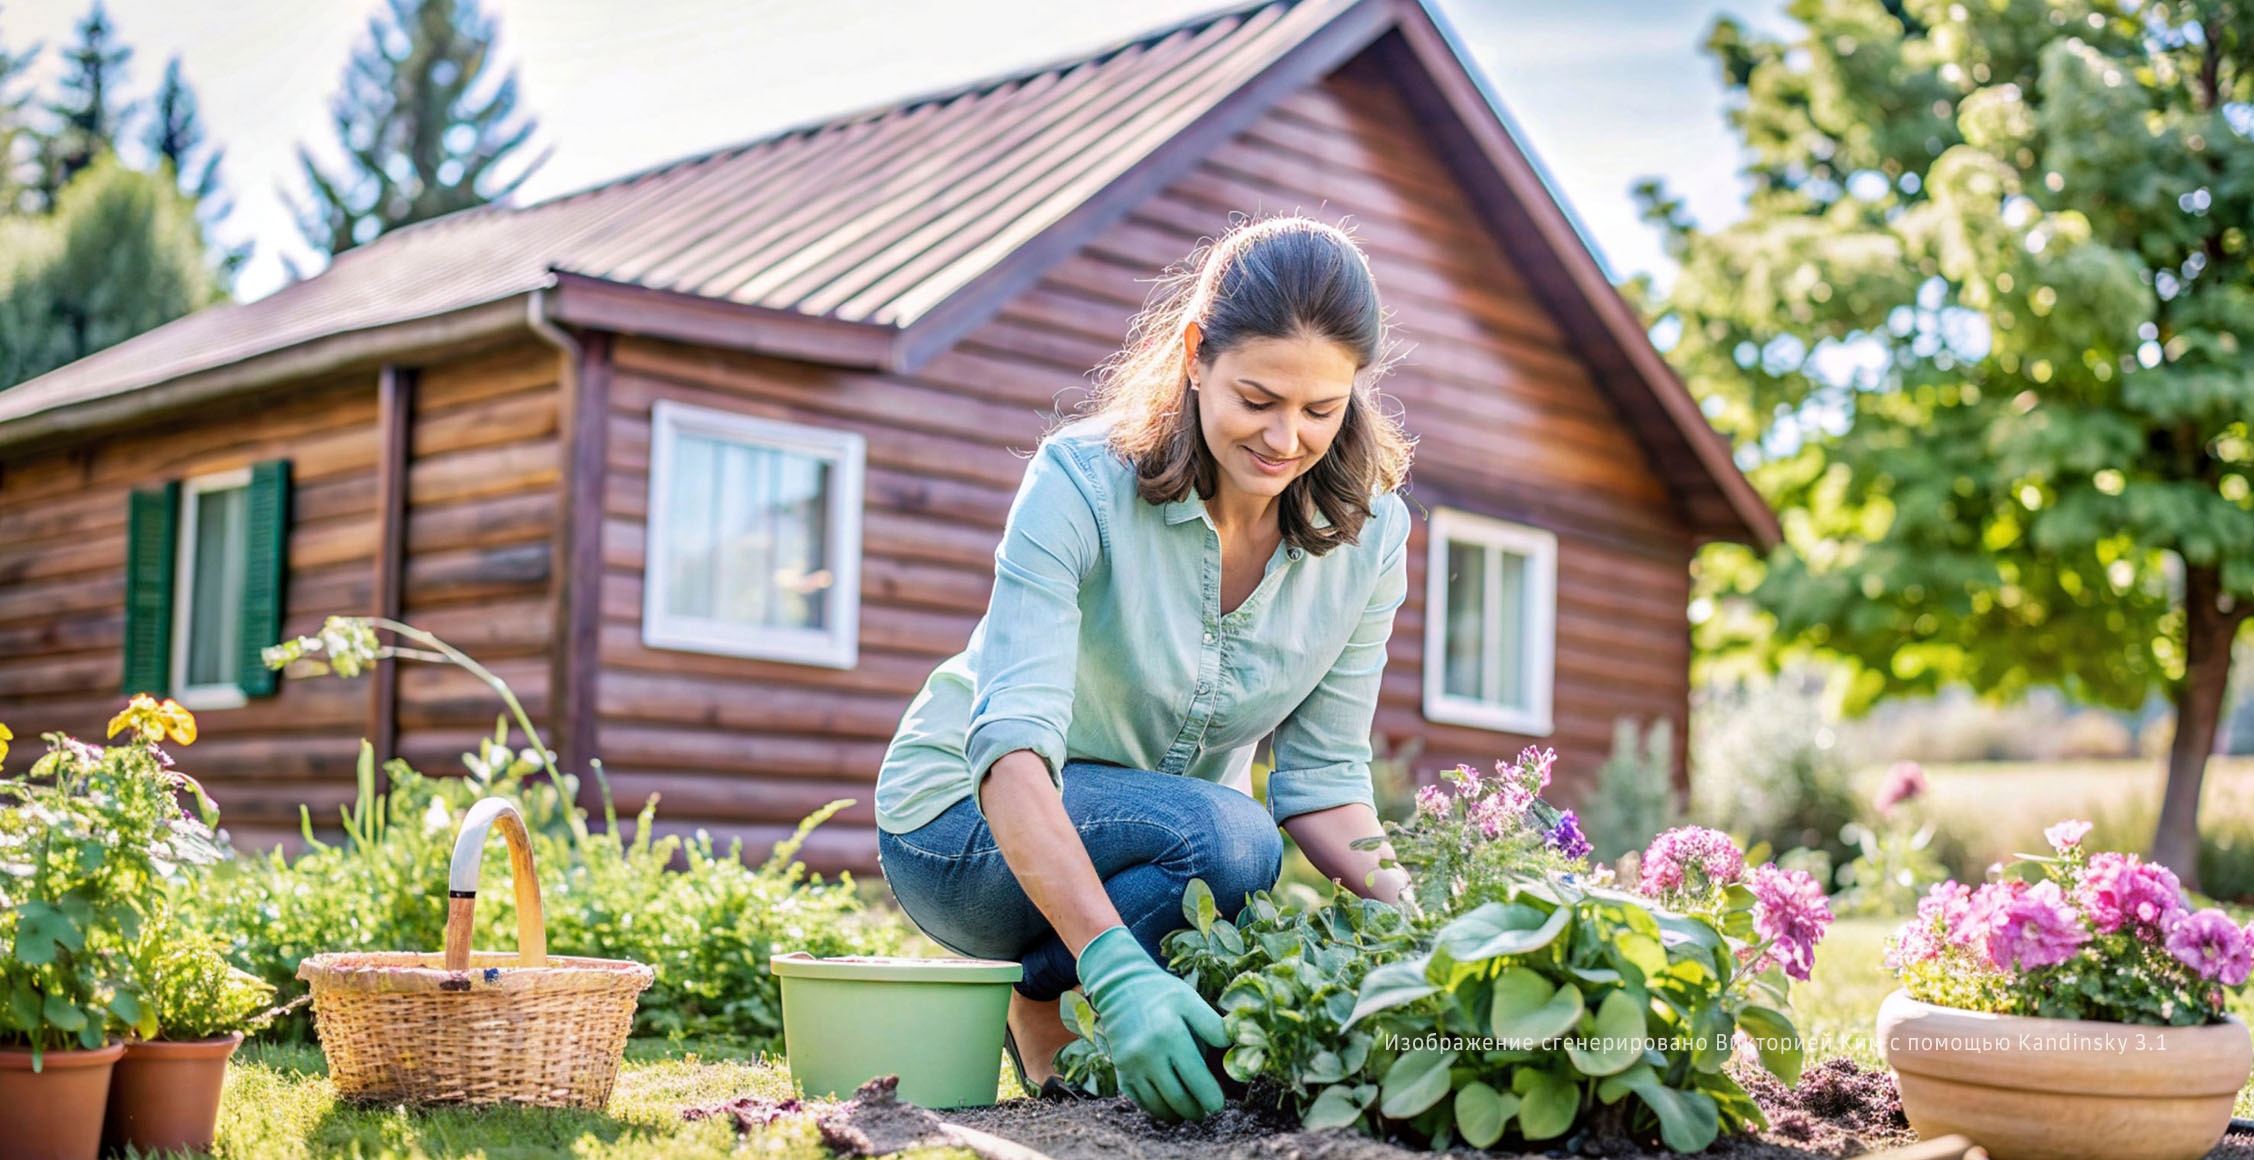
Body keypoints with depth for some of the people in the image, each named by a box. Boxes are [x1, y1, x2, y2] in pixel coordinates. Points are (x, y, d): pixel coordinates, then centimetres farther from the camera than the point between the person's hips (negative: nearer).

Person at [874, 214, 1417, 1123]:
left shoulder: (1370, 532, -12)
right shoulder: (1082, 481, -26)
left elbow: (1322, 779, -7)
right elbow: (1012, 748, -36)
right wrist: (1116, 970, -50)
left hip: (1164, 831, 5)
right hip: (971, 815, -4)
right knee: (1226, 836, -34)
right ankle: (1041, 1009, -6)